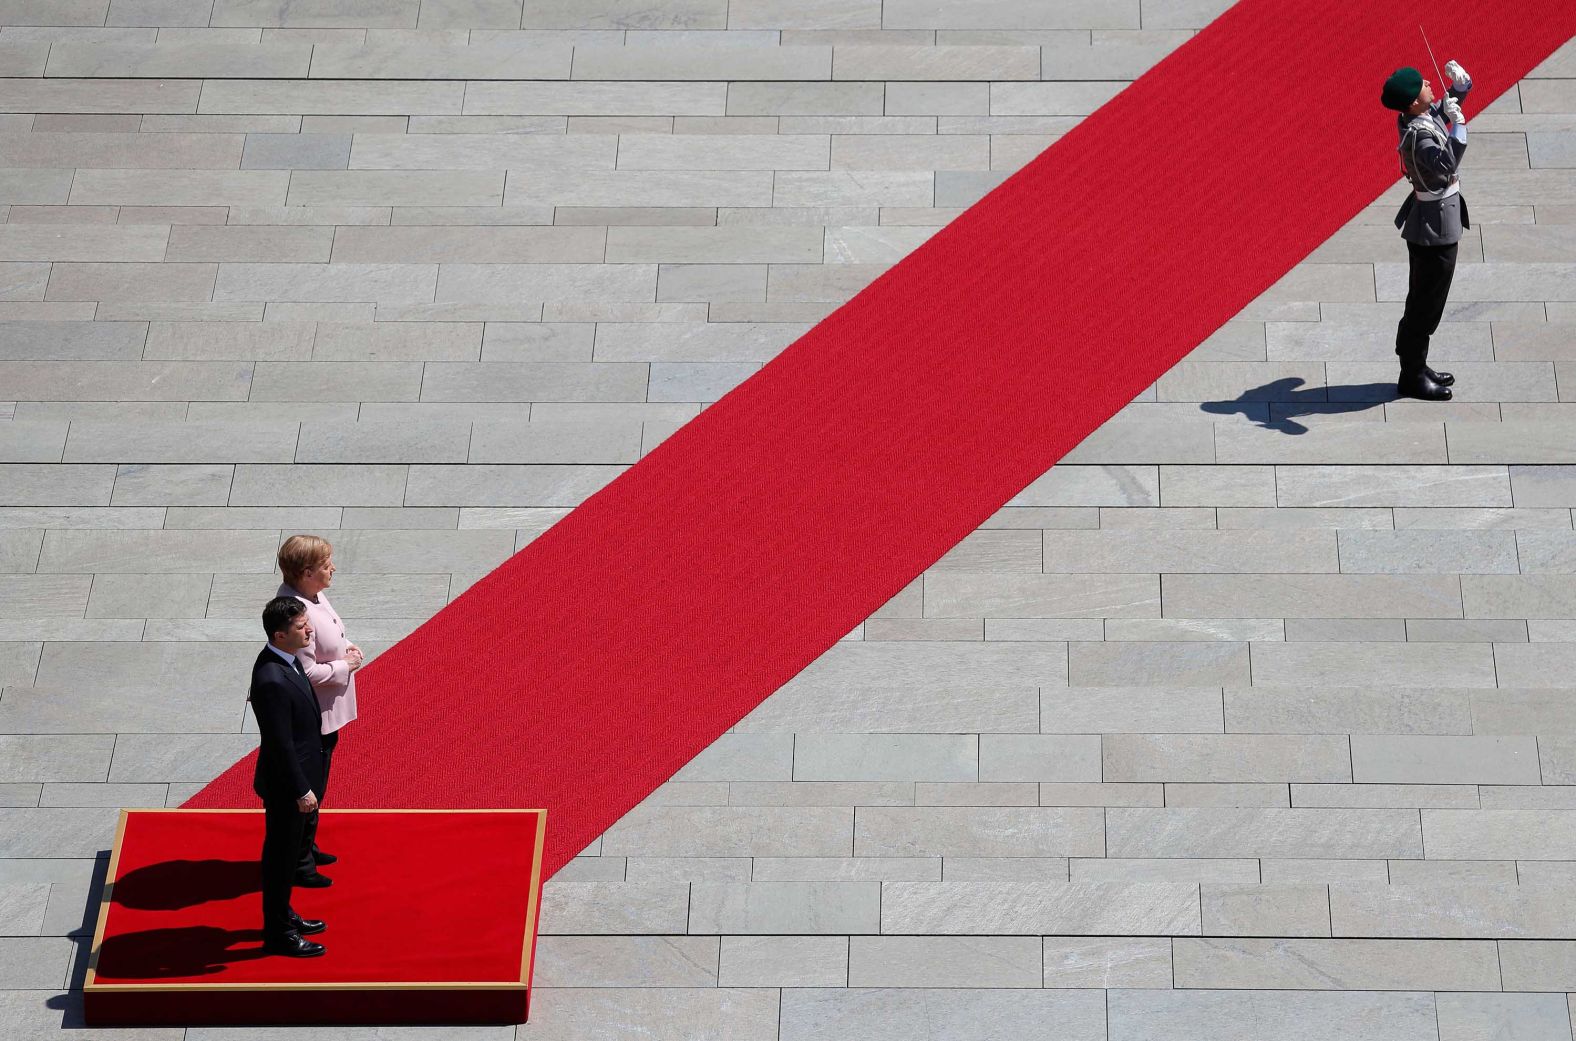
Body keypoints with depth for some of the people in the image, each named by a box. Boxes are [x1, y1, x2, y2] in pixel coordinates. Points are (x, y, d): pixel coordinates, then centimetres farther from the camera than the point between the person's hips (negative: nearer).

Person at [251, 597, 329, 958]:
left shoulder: (284, 659, -1)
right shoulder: (273, 682, -32)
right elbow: (281, 745, -27)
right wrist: (301, 790, -19)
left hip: (295, 778, 9)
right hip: (285, 785, -9)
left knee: (287, 852, 24)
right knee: (282, 856, 7)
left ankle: (281, 916, 41)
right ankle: (278, 934, 22)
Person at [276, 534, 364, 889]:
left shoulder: (314, 595, 1)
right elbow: (307, 672, -29)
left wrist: (347, 648, 0)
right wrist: (345, 666, -16)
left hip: (326, 713, 10)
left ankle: (306, 849, 41)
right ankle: (299, 865, 17)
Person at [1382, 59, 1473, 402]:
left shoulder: (1422, 119, 1)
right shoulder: (1418, 136, -28)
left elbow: (1439, 114, 25)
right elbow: (1445, 165, -46)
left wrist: (1459, 89, 9)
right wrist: (1459, 125, -42)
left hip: (1428, 223, 10)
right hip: (1436, 228, -10)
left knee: (1424, 300, 21)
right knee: (1426, 304, 0)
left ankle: (1416, 367, 33)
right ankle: (1412, 377, 10)